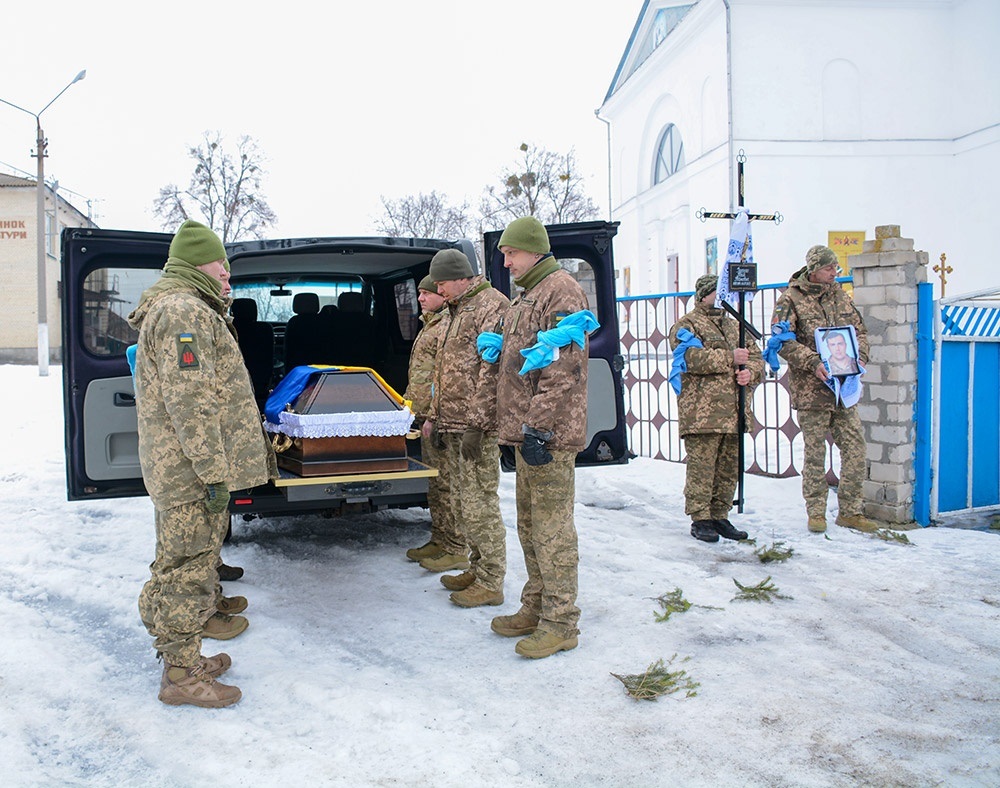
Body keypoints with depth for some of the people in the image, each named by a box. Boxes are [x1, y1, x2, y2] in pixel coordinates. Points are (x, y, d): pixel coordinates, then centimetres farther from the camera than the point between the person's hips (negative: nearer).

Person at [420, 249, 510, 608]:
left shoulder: (492, 306, -11)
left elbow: (491, 371, -19)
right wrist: (436, 417, 22)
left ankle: (490, 582, 3)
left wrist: (476, 424, -22)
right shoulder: (458, 311, 21)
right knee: (462, 504, 16)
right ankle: (476, 568, 28)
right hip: (452, 427, 10)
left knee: (480, 505, -5)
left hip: (476, 428, -10)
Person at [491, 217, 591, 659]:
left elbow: (563, 370, -20)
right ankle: (535, 608, 28)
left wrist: (537, 427, -22)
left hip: (548, 436, -10)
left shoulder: (561, 291, -11)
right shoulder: (524, 298, 20)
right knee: (529, 526, 16)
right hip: (526, 431, 10)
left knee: (552, 528, -4)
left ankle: (560, 623, 5)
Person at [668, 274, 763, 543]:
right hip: (701, 413, -7)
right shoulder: (686, 325, 2)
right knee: (701, 467, -5)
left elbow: (756, 357, 19)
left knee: (729, 468, 10)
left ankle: (720, 516, 21)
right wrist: (730, 358, -14)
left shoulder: (735, 326, 24)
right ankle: (700, 519, 3)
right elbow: (692, 358, -15)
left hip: (734, 413, 7)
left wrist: (750, 371, -4)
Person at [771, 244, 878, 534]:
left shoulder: (840, 296, 14)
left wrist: (859, 356, 0)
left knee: (855, 447, 4)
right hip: (812, 389, -5)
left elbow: (859, 330, 19)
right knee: (815, 451, 1)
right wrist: (813, 362, -22)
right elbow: (783, 341, -12)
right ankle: (816, 512, 14)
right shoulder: (790, 299, -4)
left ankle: (850, 511, 16)